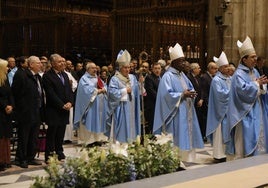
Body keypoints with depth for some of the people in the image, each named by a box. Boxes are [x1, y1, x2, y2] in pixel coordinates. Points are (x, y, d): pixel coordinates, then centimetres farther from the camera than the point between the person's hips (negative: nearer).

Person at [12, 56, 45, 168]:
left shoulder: (38, 77, 13)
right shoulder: (21, 74, -11)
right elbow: (15, 92, -12)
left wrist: (41, 110, 11)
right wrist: (19, 107, -11)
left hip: (37, 113, 8)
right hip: (26, 112, -8)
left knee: (34, 138, 13)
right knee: (23, 137, 2)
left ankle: (31, 158, 23)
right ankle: (20, 159, 11)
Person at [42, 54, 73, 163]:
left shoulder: (65, 75, 15)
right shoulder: (47, 76, -8)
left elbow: (70, 91, 15)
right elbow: (51, 94, -14)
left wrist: (70, 102, -3)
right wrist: (62, 105, -14)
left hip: (64, 110, 6)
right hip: (53, 111, -6)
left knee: (60, 134, 10)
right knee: (51, 134, -1)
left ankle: (59, 154, 18)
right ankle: (49, 157, 5)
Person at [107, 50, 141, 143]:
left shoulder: (132, 78, 9)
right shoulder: (115, 79, -7)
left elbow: (137, 91, 8)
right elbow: (113, 92, -18)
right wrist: (125, 91, -12)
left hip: (130, 108, 5)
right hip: (120, 109, -5)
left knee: (130, 127, 9)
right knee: (120, 130, -4)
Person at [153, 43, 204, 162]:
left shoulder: (182, 75, 16)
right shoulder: (168, 76, -10)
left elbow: (190, 88, 22)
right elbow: (167, 94, -18)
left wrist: (191, 94, -1)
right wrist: (182, 95, -18)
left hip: (186, 113, 9)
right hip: (176, 114, -9)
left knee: (187, 136, 9)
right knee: (176, 139, -9)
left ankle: (186, 159, 14)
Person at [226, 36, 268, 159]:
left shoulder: (255, 72, 12)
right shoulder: (239, 74, -13)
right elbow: (243, 89, -27)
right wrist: (257, 84, -14)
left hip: (256, 111, 8)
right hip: (245, 113, -8)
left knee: (258, 137, 11)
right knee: (245, 142, -6)